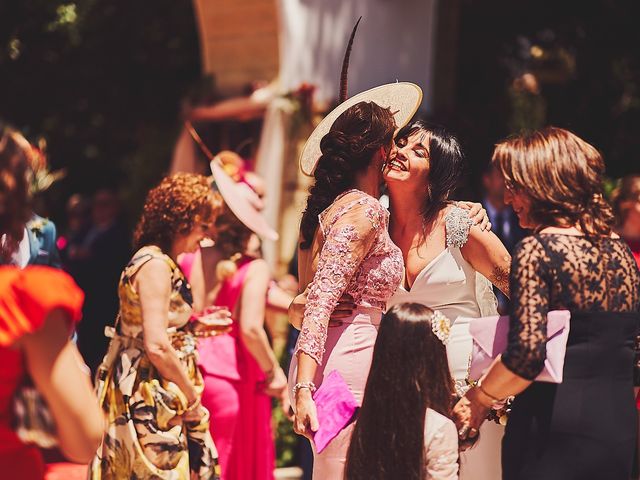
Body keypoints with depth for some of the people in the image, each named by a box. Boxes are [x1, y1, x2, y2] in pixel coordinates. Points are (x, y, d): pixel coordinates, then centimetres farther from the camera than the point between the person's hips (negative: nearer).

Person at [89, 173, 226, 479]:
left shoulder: (158, 261, 14)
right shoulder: (156, 265, -17)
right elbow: (157, 346, -23)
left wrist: (195, 327, 10)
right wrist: (191, 396, -13)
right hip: (149, 399, -10)